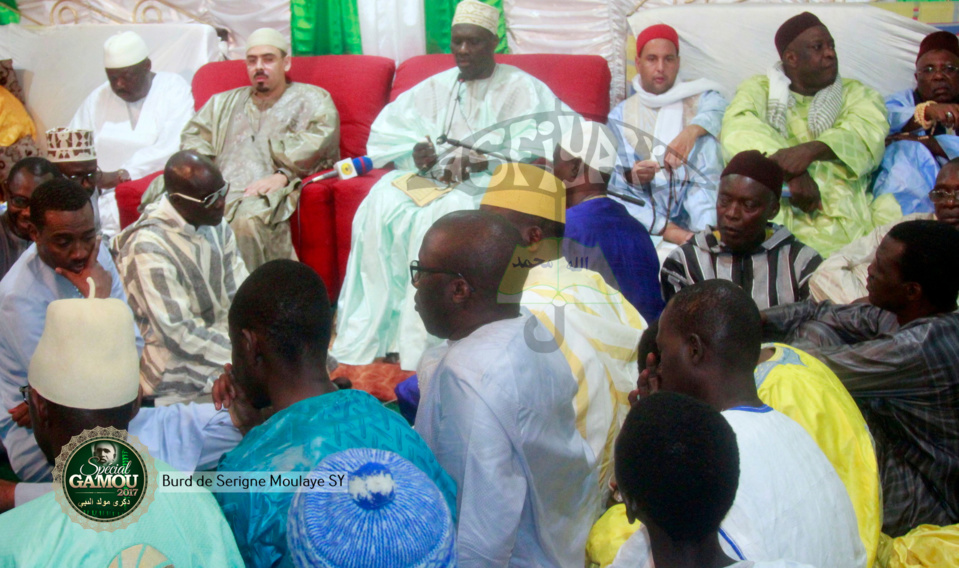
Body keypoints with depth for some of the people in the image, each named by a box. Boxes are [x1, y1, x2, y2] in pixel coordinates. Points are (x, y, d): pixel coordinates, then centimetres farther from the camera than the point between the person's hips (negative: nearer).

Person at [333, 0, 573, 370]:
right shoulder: (436, 87, 20)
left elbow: (544, 145, -12)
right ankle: (369, 340, -25)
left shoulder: (521, 88, 5)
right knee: (380, 205, -25)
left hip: (490, 184, -5)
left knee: (439, 215, -35)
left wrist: (477, 162, -21)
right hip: (431, 177, 5)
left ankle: (421, 349, -33)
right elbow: (386, 131, 15)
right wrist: (416, 152, -8)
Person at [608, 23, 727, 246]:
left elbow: (716, 109, -15)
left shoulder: (699, 98, 12)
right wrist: (631, 176, -22)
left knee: (705, 137, -24)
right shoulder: (621, 114, 13)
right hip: (647, 211, 1)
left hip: (694, 210, 0)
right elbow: (616, 183, 3)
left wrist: (692, 131, -37)